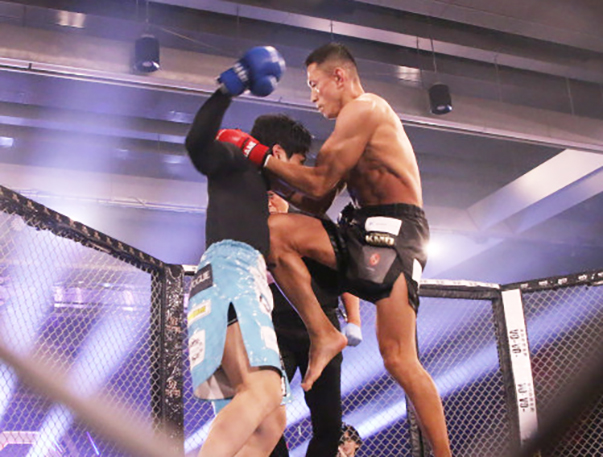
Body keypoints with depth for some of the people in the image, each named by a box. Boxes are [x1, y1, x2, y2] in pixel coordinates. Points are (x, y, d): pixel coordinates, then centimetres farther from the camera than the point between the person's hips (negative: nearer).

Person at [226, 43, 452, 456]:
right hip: (366, 231, 9)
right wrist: (273, 180, 17)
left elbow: (319, 184, -11)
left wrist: (264, 159, 0)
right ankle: (323, 335, -8)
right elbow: (318, 202, 23)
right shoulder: (359, 123, 28)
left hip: (393, 230, -9)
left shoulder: (363, 108, -3)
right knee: (274, 231, -5)